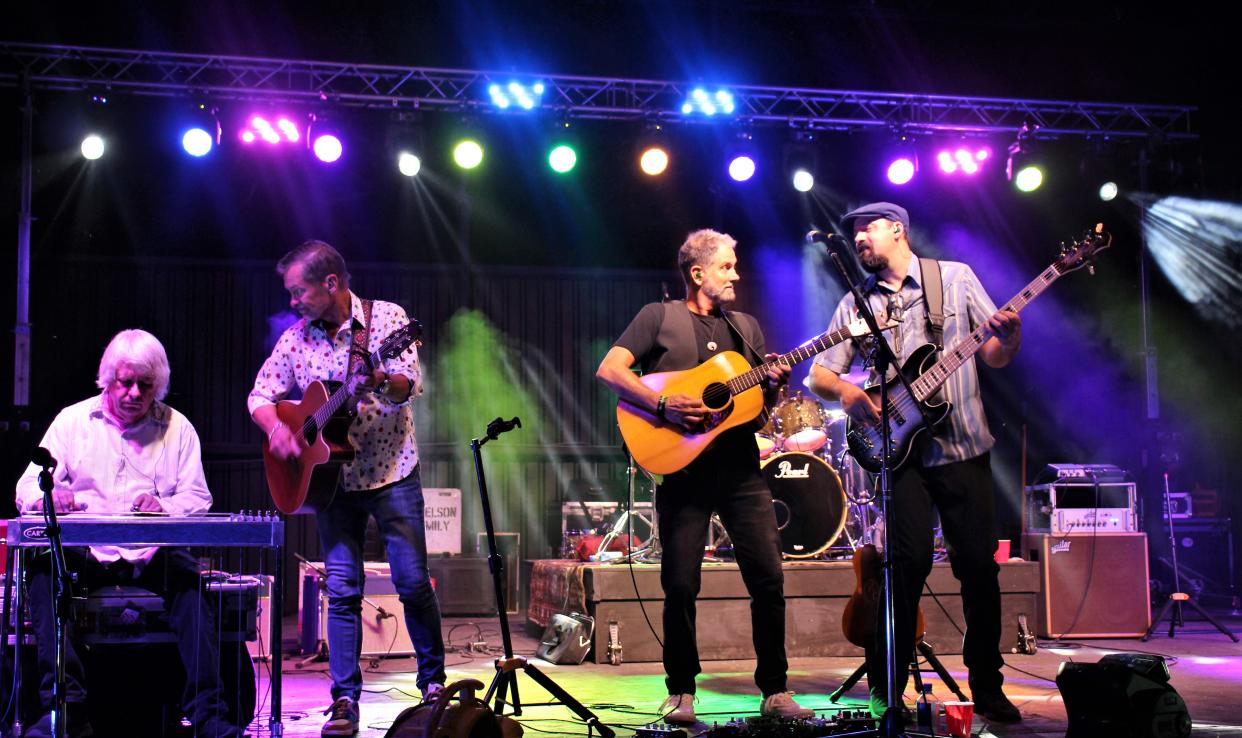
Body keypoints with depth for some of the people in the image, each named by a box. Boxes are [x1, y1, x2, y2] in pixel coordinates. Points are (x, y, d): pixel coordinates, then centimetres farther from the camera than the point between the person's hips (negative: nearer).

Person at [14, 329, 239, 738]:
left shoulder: (177, 427, 14)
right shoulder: (72, 420, 13)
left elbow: (197, 497, 8)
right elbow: (28, 488, 7)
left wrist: (164, 506, -16)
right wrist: (50, 496, -18)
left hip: (152, 554, -1)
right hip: (84, 551, 1)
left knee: (188, 577, -33)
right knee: (44, 571, -31)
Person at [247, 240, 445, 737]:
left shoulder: (386, 318, -7)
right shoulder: (296, 337, 4)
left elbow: (411, 386, -18)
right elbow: (261, 394, 9)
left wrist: (378, 382, -39)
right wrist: (275, 427, -12)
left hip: (392, 473, -3)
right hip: (331, 477, 3)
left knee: (413, 581, -2)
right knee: (343, 590, -1)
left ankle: (433, 680, 16)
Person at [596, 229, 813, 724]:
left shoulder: (746, 326, 18)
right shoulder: (660, 317, 4)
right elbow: (608, 370, -7)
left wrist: (774, 383, -3)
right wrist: (663, 405, -19)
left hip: (741, 467, 4)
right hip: (683, 467, -4)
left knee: (768, 576, -1)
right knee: (680, 585, -2)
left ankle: (775, 691, 8)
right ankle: (681, 692, 12)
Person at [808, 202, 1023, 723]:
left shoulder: (956, 278, 7)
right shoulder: (856, 302, 11)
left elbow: (995, 357, 5)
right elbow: (819, 374, 9)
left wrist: (1009, 338, -17)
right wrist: (847, 392, -12)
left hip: (964, 446, 0)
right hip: (900, 449, 0)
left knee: (979, 565, 1)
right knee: (911, 560, -11)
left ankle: (987, 689, 14)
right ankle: (885, 689, -1)